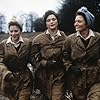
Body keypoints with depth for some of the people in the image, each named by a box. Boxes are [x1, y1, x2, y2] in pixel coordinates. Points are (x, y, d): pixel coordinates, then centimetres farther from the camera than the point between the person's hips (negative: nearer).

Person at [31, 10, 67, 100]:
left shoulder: (64, 37, 1)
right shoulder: (38, 39, 0)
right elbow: (34, 58, 2)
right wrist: (45, 63, -12)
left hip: (59, 75, -1)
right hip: (44, 76, 1)